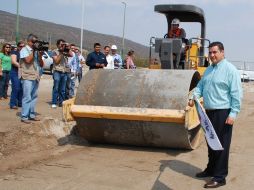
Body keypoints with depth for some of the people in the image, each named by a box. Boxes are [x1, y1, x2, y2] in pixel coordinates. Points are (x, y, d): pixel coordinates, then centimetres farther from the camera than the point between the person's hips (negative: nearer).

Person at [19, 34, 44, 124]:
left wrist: (40, 55, -2)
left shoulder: (36, 51, 15)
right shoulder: (24, 50, -2)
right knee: (27, 97, -7)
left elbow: (41, 65, 14)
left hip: (36, 77, 7)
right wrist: (33, 50, -8)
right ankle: (24, 116, -3)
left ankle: (32, 114, 18)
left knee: (34, 96, 9)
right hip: (27, 77, -7)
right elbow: (28, 60, -19)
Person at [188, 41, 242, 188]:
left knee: (221, 145, -2)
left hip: (223, 113, -8)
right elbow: (201, 85, 17)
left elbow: (237, 94, -13)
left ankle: (220, 177, 5)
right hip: (209, 111, 8)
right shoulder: (209, 69, 14)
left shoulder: (230, 70, -11)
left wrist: (233, 114, -18)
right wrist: (194, 96, -3)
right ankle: (211, 169, 34)